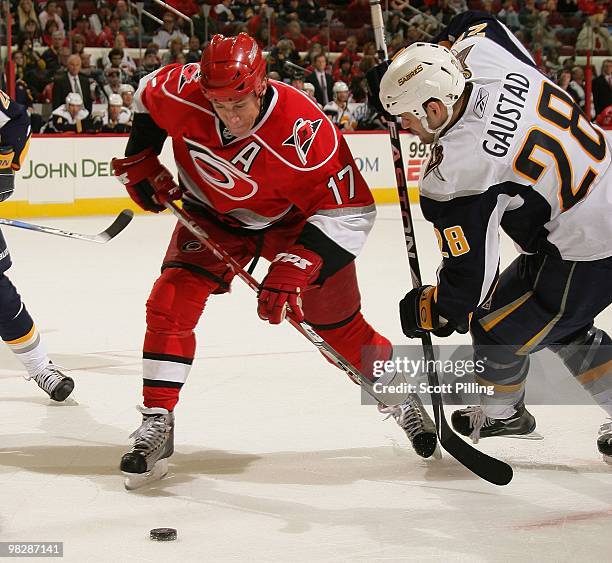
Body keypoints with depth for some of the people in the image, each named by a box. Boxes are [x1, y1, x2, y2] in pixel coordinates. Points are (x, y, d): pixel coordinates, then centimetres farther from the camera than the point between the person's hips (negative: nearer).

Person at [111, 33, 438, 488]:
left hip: (295, 219, -3)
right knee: (170, 303, -13)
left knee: (337, 325, 2)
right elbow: (147, 96, 0)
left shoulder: (304, 132, -38)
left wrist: (291, 270, -37)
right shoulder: (181, 92, -27)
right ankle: (156, 425, -4)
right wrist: (140, 161, -1)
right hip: (212, 214, 3)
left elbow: (349, 212, -32)